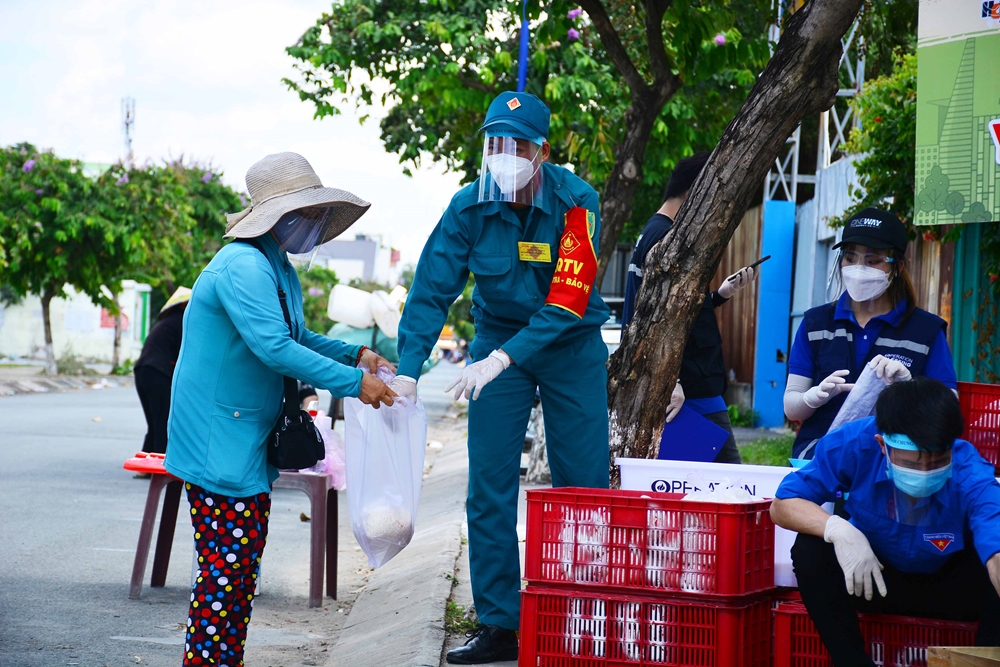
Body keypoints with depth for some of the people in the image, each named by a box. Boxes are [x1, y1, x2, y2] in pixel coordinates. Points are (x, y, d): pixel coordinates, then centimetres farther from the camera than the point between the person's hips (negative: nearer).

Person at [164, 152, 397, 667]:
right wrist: (353, 383, -25)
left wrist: (355, 354, 10)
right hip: (218, 440, -10)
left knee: (244, 565, 12)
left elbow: (297, 337, 26)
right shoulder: (243, 266, -20)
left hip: (249, 443, 10)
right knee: (225, 565, -10)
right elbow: (274, 349, -28)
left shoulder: (278, 270, 14)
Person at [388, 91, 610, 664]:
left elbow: (568, 299, -26)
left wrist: (503, 359, -35)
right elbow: (432, 290, -12)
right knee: (490, 488, -3)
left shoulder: (575, 202, -20)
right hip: (498, 338, 2)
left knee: (584, 486, -2)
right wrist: (408, 370, -23)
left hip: (570, 344, -2)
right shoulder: (469, 207, -12)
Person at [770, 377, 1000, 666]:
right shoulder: (855, 444, -27)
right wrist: (837, 529, -40)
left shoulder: (970, 475, -32)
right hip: (875, 575, 2)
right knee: (810, 550, -26)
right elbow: (782, 506, -19)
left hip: (954, 587, -2)